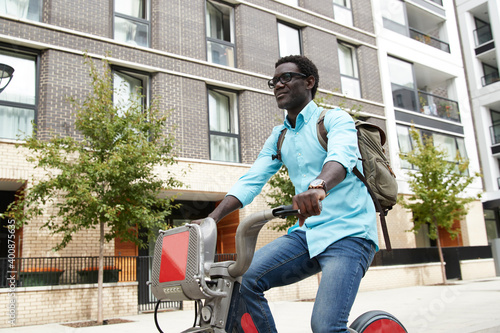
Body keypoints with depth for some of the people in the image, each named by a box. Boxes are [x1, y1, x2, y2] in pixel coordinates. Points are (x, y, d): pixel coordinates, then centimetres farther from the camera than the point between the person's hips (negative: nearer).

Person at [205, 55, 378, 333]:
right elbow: (250, 181, 8)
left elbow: (342, 155, -25)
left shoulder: (334, 119, -2)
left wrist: (319, 185, -47)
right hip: (306, 233, 6)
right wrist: (210, 219, -5)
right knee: (243, 279, -16)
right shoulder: (278, 137, 18)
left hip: (348, 233, -5)